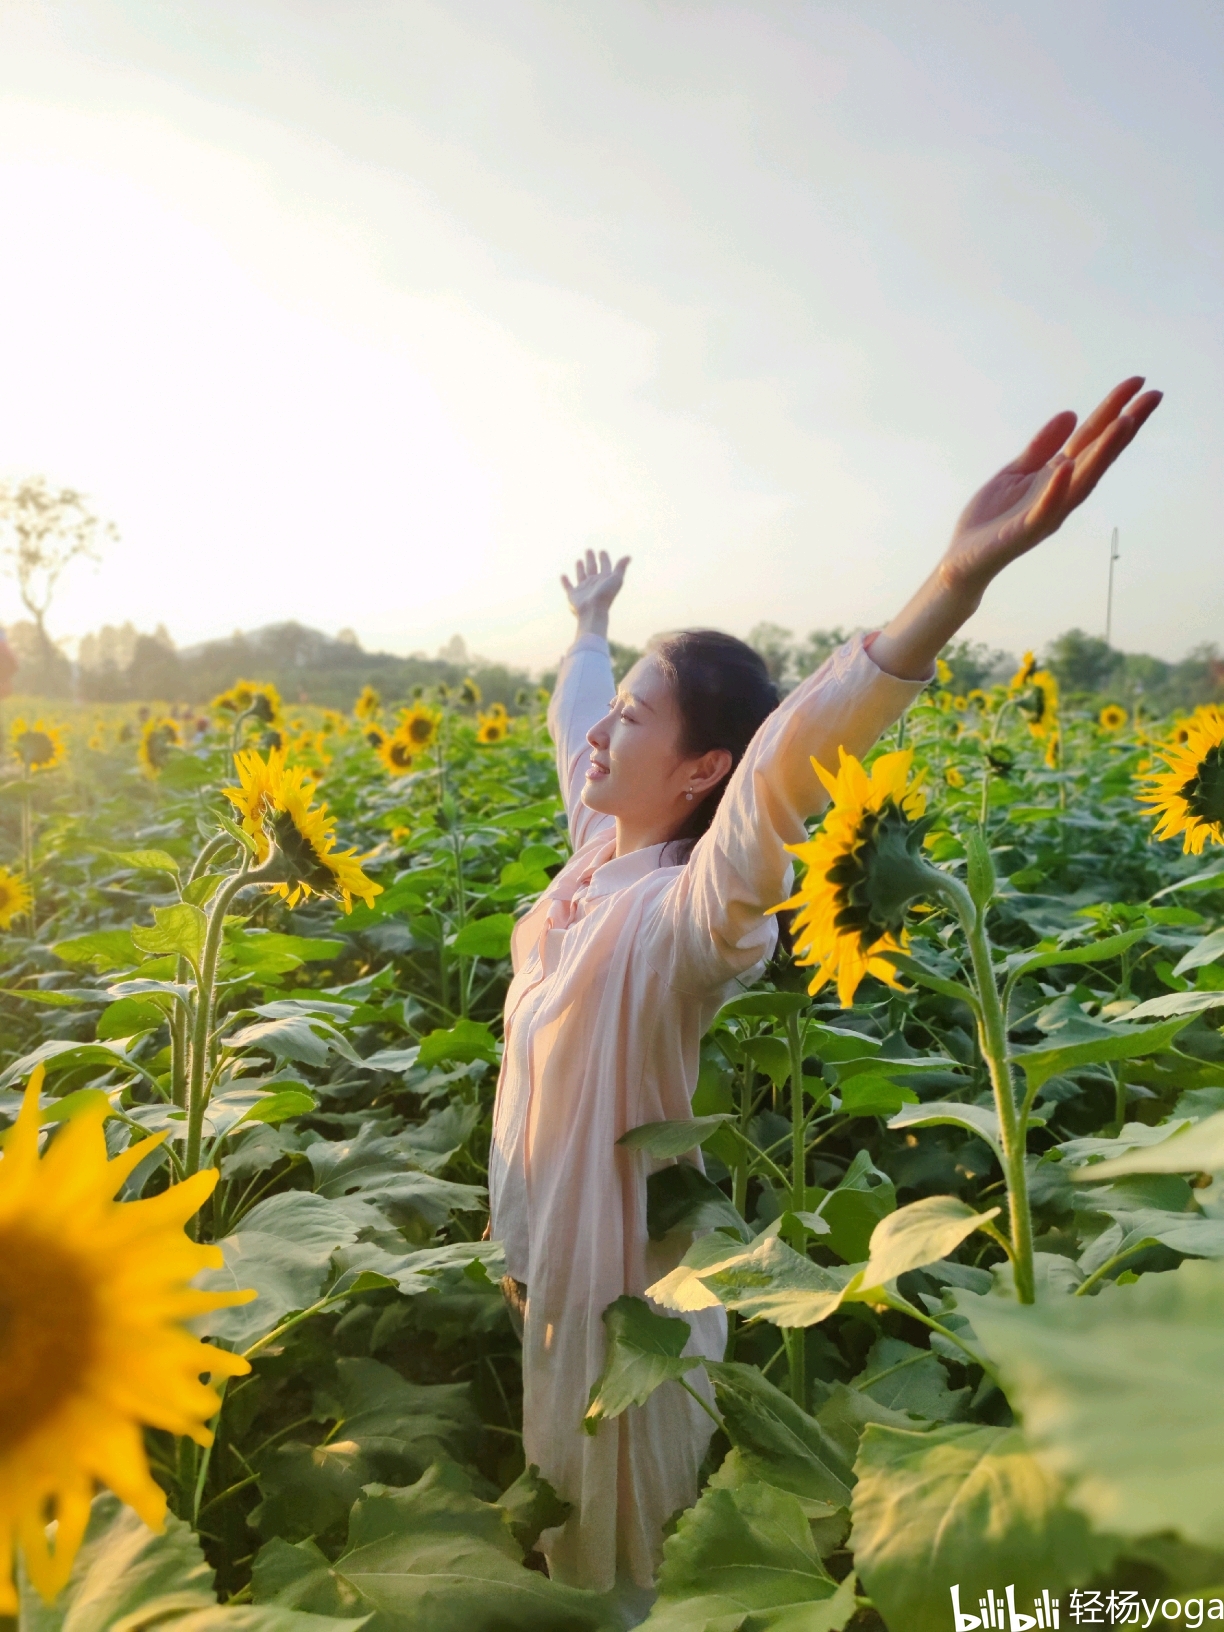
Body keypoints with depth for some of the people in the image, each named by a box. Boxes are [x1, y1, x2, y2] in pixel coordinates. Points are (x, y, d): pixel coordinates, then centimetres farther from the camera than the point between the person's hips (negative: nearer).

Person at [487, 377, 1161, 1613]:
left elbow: (785, 763, -48)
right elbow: (571, 724, 15)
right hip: (533, 1247, 8)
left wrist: (961, 575, -62)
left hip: (615, 1282, -8)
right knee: (545, 1513, 29)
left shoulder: (684, 914, -29)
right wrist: (591, 623, 32)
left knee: (611, 1557, 17)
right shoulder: (596, 858, -5)